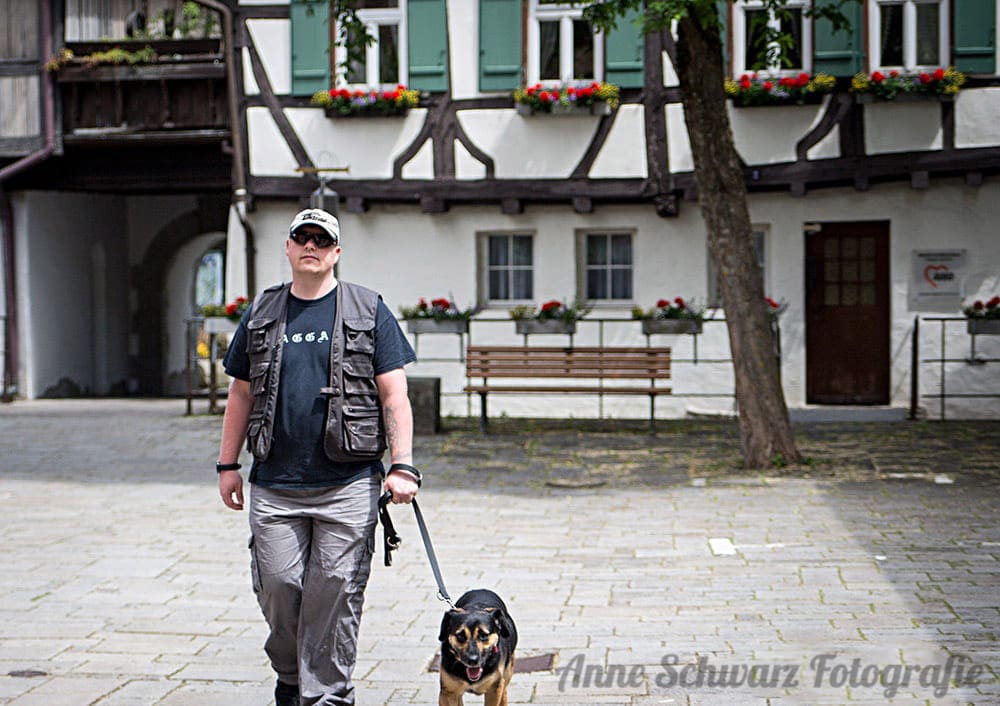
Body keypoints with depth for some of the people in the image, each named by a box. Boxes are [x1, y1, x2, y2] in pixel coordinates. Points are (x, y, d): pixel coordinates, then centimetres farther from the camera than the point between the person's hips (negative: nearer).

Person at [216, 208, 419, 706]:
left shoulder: (369, 312, 5)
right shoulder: (261, 315, 13)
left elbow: (394, 395, 0)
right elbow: (241, 394, 17)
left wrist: (402, 466, -8)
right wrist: (227, 465, 12)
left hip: (348, 484, -2)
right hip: (274, 484, 2)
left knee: (336, 592, -3)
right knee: (277, 586, 3)